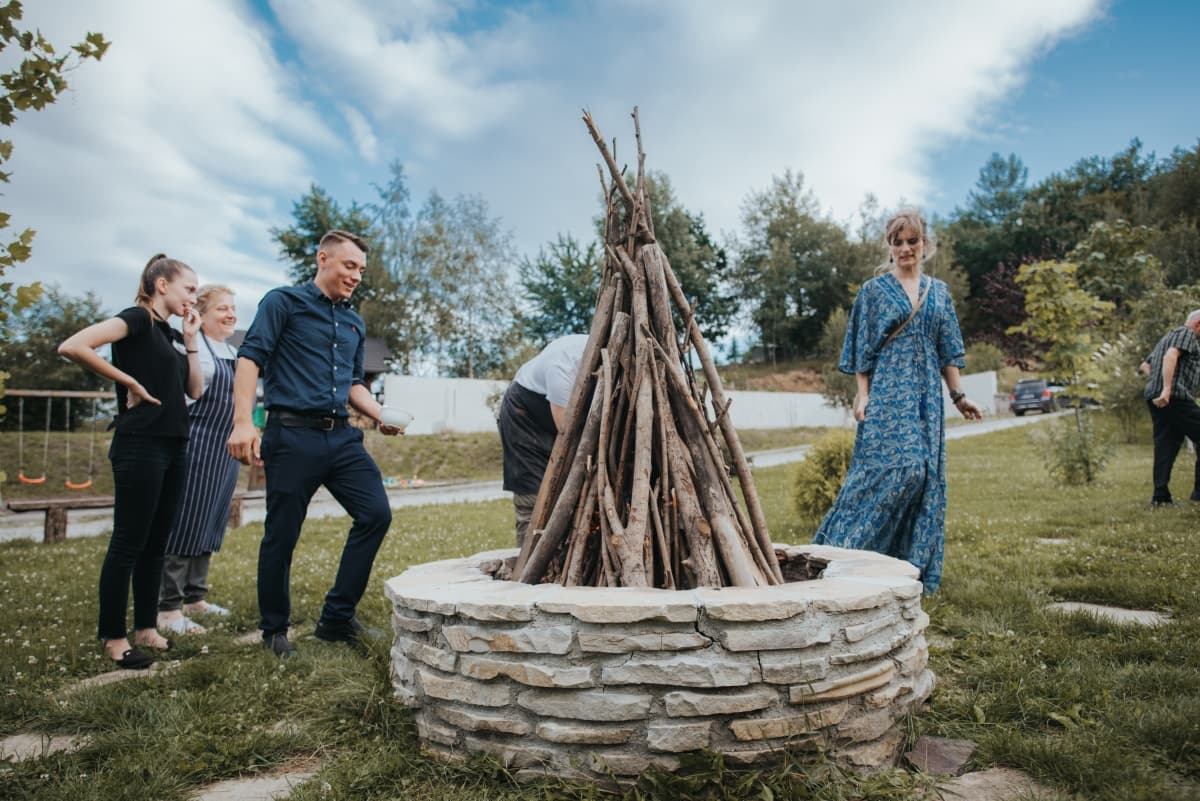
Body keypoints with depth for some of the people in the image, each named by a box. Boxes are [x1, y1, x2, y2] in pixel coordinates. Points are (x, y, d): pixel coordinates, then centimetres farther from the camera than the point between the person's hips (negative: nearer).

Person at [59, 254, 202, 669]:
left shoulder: (172, 334, 16)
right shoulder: (137, 319, -8)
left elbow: (194, 390, 13)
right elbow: (72, 346, -21)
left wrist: (191, 340, 8)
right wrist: (130, 382, -16)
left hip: (173, 447, 9)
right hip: (140, 447, -9)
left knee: (155, 544, 13)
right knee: (128, 543, -1)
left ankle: (146, 629, 22)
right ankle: (113, 637, 9)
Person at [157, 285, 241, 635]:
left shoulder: (234, 354, 17)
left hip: (226, 450, 9)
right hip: (197, 445, -9)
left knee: (210, 527, 14)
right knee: (184, 526, -5)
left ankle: (194, 597, 25)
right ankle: (168, 609, 3)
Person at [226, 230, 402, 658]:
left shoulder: (355, 323, 19)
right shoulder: (284, 302, 1)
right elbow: (250, 358, -9)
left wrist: (382, 416, 8)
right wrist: (243, 420, -21)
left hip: (342, 436, 6)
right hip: (292, 435, -6)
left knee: (376, 513, -4)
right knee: (281, 536, 3)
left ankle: (337, 618, 9)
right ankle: (275, 630, 23)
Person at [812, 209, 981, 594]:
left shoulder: (938, 292, 15)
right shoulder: (874, 290, 3)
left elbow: (947, 352, 16)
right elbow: (862, 349, -1)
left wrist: (958, 395, 10)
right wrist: (862, 395, -9)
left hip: (926, 396, 5)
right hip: (888, 393, -5)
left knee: (926, 473, 3)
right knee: (898, 465, -19)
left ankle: (914, 568, 13)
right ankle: (841, 542, -8)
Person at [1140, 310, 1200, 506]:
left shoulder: (1168, 337, 30)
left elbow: (1145, 365, 35)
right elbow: (1171, 356, -19)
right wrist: (1167, 388, -27)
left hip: (1156, 398, 9)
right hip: (1175, 397, -9)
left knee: (1165, 445, 5)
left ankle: (1160, 495, 0)